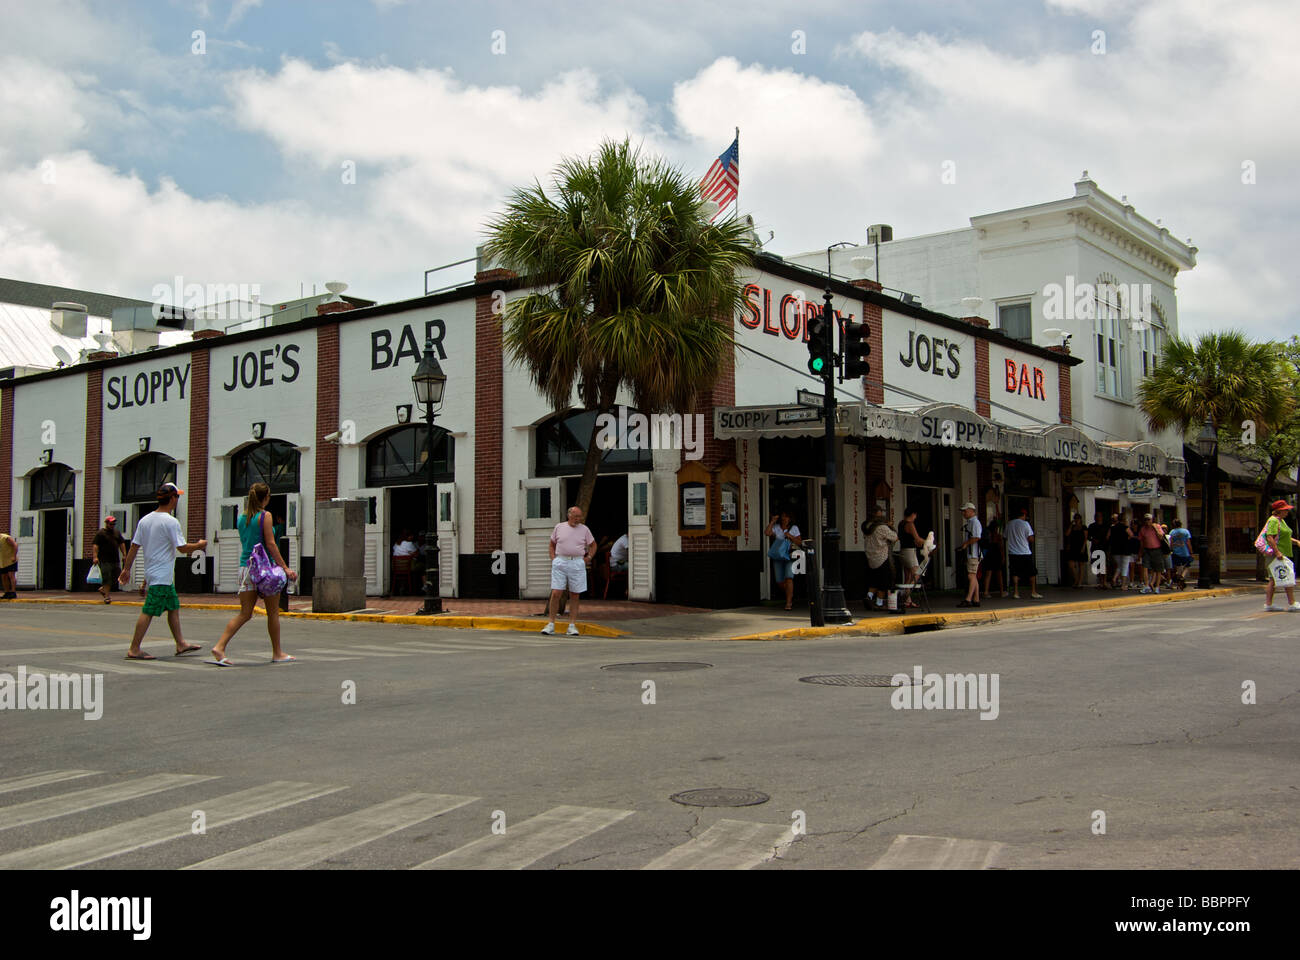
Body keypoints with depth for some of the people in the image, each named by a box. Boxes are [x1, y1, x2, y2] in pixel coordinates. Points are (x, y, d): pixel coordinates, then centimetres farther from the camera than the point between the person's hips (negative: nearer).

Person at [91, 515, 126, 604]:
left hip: (116, 560, 6)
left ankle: (103, 589, 26)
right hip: (105, 560, -6)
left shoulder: (117, 532, 16)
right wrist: (95, 556, -20)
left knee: (117, 576, 7)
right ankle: (107, 596, -1)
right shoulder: (100, 533, -4)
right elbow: (95, 545, -10)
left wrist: (124, 555, 14)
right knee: (107, 579, -7)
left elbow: (122, 544, 22)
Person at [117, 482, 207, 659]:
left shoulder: (145, 520, 8)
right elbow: (183, 548, -15)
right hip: (161, 576, -9)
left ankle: (181, 644, 20)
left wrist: (126, 568, 15)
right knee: (148, 612, -6)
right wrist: (200, 545, 2)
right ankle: (134, 650, -4)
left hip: (151, 572, 9)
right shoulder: (171, 522, -16)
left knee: (174, 607, 15)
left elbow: (134, 546, 9)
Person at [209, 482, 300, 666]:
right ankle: (277, 653, 17)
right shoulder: (265, 516, -9)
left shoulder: (241, 518, 11)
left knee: (245, 613, 7)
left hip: (245, 566, 6)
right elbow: (271, 544, -13)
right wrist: (284, 567, -11)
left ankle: (219, 647, -8)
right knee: (273, 612, 8)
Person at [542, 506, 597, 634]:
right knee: (556, 594, -7)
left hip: (577, 564, 1)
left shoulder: (584, 529, 6)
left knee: (575, 596, 3)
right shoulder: (559, 527, 6)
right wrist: (553, 559, 6)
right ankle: (551, 624, 0)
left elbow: (593, 545, 18)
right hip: (560, 562, -1)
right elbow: (552, 544, 17)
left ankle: (572, 626, 8)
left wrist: (588, 558, 5)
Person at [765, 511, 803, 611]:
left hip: (790, 557, -3)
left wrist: (790, 536, -14)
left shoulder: (794, 528, 4)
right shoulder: (776, 527, 6)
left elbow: (799, 543, 1)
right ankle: (791, 594, 33)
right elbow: (767, 533, -11)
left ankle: (789, 602, -19)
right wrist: (772, 521, -8)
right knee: (779, 581, 3)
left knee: (788, 578, -20)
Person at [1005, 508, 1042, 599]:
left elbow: (1006, 538, 13)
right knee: (1032, 573, 8)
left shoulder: (1009, 524, 7)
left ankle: (1015, 593, 1)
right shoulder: (1025, 524, -7)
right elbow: (1031, 539, -8)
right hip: (1025, 553, -4)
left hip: (1012, 553, 4)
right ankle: (1033, 592, 9)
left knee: (1015, 573, 6)